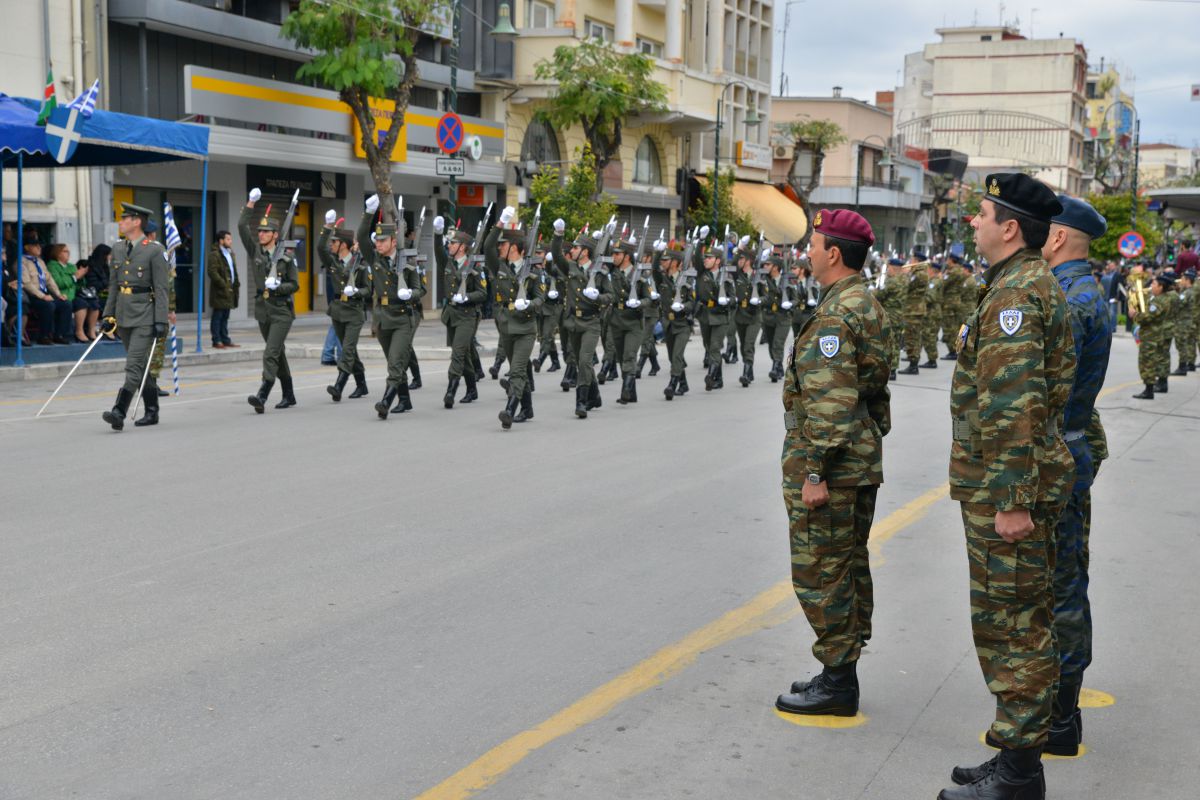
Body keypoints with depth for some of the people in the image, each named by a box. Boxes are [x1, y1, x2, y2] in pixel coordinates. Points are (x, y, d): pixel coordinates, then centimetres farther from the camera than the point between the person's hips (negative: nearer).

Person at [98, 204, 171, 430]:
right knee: (140, 366, 13)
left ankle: (119, 413, -18)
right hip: (123, 315, 7)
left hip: (144, 317, -7)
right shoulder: (118, 248, 11)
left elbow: (161, 289, -11)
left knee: (134, 365, -13)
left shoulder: (155, 250, -9)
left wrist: (161, 321, -16)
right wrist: (108, 315, 12)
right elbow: (114, 285, 17)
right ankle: (152, 412, 22)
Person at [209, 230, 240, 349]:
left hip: (229, 291, 8)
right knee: (218, 316, -4)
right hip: (219, 291, -8)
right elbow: (212, 272, -18)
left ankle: (225, 340, 17)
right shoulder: (214, 254, -10)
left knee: (225, 317, 13)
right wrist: (224, 285, -19)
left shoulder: (231, 254, 18)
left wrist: (236, 284, 11)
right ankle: (217, 341, -1)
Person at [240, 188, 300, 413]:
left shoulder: (286, 259, -3)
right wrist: (251, 202, -7)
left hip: (282, 312, -5)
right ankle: (289, 395, 24)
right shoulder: (255, 251, 7)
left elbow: (294, 284, 0)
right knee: (278, 354, 14)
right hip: (263, 311, 5)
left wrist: (277, 287, -18)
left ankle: (262, 396, -25)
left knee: (271, 354, -16)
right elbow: (242, 226, -2)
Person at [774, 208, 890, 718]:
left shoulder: (834, 316, -19)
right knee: (850, 566, 16)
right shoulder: (869, 307, 14)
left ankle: (837, 683, 4)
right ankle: (843, 673, 26)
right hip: (863, 461, 11)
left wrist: (815, 471, -23)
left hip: (829, 465, -11)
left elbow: (831, 402, -25)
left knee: (820, 573, -3)